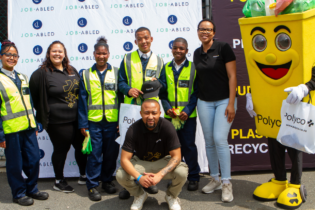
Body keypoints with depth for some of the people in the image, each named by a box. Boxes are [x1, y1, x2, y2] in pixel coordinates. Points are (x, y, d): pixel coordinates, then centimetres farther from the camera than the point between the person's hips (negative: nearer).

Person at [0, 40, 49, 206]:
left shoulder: (22, 78, 13)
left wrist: (35, 124, 14)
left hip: (28, 128, 6)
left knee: (34, 160, 11)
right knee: (15, 164, 6)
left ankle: (32, 189, 30)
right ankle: (19, 194, 23)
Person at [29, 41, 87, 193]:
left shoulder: (72, 71, 10)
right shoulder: (41, 73, -8)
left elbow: (81, 92, 18)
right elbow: (34, 96, -6)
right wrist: (44, 114, -2)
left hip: (76, 118, 6)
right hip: (57, 121, -6)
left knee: (81, 146, 13)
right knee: (61, 149, 5)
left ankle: (83, 175, 32)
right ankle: (59, 181, 24)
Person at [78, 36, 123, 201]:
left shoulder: (116, 73, 5)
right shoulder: (86, 75, 5)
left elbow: (121, 97, 5)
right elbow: (82, 100, 4)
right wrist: (82, 124, -1)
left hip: (112, 121, 1)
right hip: (93, 121, -1)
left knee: (111, 153, 9)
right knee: (94, 154, 1)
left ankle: (107, 181, 28)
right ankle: (92, 186, 14)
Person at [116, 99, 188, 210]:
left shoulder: (167, 127, -22)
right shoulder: (133, 130, -21)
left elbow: (176, 156, -21)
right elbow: (124, 159, -21)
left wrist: (159, 175, -35)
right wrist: (139, 177, -38)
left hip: (163, 161, -1)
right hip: (140, 162, 1)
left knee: (182, 172, -31)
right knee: (120, 175, -26)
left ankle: (171, 196, 6)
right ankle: (139, 195, 9)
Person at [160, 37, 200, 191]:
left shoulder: (193, 68, 0)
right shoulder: (166, 68, 7)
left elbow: (196, 92, -3)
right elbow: (162, 91, 7)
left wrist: (187, 110, -14)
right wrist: (167, 108, -8)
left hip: (188, 115, -2)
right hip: (170, 115, 3)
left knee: (189, 145, 3)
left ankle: (193, 177, 17)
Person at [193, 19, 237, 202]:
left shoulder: (223, 48, -7)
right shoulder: (197, 53, 8)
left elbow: (232, 76, -10)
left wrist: (231, 103, -14)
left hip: (224, 101, -5)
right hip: (204, 102, 5)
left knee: (220, 139, -13)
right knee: (209, 141, 7)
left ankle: (227, 183, 0)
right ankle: (215, 179, 21)